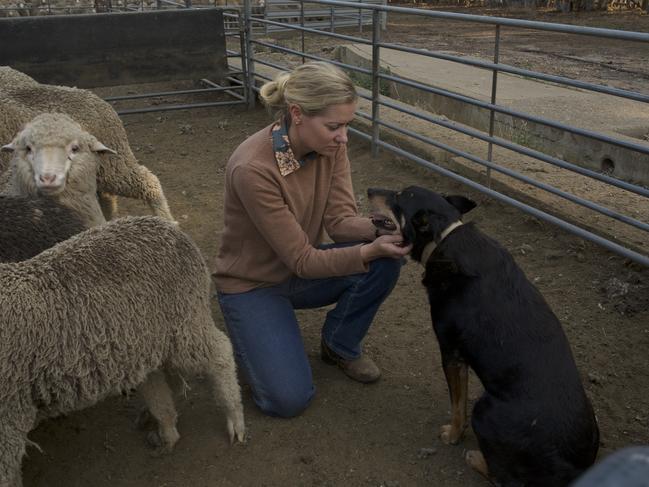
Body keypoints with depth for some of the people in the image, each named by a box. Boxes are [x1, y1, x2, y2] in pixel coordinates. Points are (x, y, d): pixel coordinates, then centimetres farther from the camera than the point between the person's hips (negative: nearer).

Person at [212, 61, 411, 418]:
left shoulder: (330, 145, -13)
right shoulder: (253, 168, -33)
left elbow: (340, 222, -14)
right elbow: (303, 260, -27)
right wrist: (370, 250, -38)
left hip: (303, 269, 6)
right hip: (252, 283, -5)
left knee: (386, 260, -21)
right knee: (289, 399, -19)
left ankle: (340, 346, 4)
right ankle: (252, 335, 12)